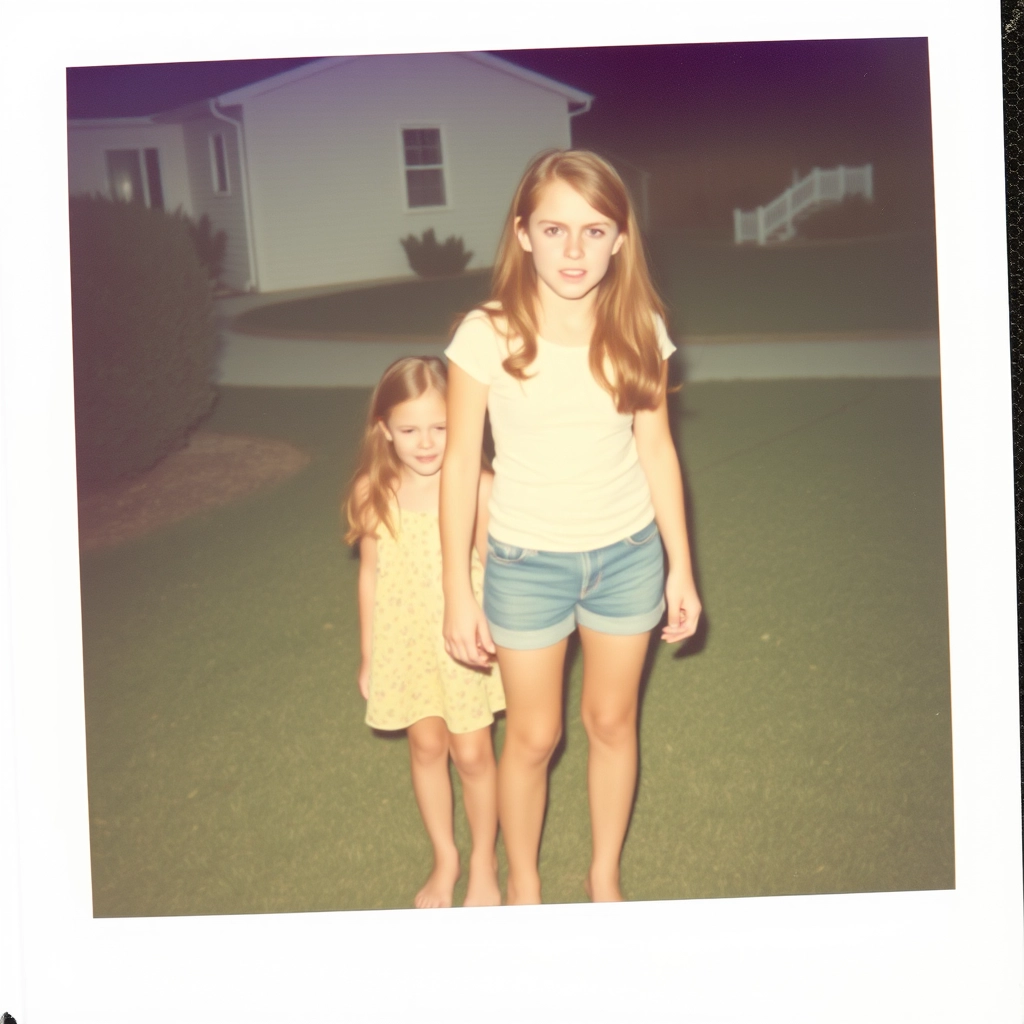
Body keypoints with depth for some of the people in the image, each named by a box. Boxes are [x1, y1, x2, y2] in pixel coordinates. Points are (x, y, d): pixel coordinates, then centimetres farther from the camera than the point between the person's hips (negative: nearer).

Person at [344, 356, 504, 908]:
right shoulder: (372, 493, -11)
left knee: (472, 753, 9)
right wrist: (368, 656, 6)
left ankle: (483, 862, 33)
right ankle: (444, 859, 38)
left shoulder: (478, 489, -19)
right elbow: (371, 573, 0)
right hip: (404, 641, 2)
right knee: (426, 746, 17)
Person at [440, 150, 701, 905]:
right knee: (534, 736, 11)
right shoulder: (488, 335, -16)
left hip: (628, 554, 2)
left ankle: (605, 877, 39)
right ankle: (523, 886, 36)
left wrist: (680, 566, 5)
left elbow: (657, 450, 1)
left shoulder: (638, 331, -9)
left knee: (612, 722, 17)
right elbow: (461, 462, -10)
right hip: (527, 561, -2)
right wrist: (458, 594, -7)